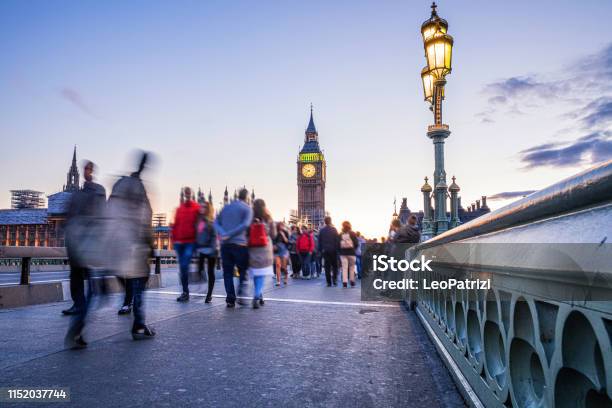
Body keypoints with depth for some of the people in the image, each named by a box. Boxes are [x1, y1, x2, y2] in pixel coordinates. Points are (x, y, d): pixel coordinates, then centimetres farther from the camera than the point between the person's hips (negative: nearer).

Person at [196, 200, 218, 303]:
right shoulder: (198, 220, 11)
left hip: (210, 249, -4)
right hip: (201, 249, 4)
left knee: (210, 272, 5)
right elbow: (197, 235, 13)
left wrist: (213, 248, -15)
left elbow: (214, 236, -7)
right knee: (200, 270, -5)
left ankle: (209, 294, 14)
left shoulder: (211, 221, -3)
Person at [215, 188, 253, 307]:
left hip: (225, 244, 4)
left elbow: (216, 222, 8)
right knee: (243, 271, 10)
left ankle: (230, 299, 1)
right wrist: (230, 235, -13)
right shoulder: (247, 209, 1)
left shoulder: (226, 207, 16)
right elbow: (245, 225, -14)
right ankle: (241, 295, -2)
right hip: (240, 244, -4)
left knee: (227, 272, 7)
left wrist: (223, 233, -8)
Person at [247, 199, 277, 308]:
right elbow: (274, 235, 4)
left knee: (256, 274, 13)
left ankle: (259, 296, 21)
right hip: (265, 250, -1)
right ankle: (257, 297, -12)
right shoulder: (268, 219, -3)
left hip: (252, 250, 1)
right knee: (261, 275, 2)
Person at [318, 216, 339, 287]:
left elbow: (319, 241, 5)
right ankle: (334, 280, -3)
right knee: (334, 266, 10)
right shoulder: (334, 229, -5)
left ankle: (329, 282, 3)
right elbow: (337, 240, -7)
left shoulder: (321, 230, 3)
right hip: (333, 250, -2)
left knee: (327, 266, 5)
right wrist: (337, 249, -2)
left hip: (325, 250, 2)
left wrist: (320, 250, 11)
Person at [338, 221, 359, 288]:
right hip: (351, 252, -1)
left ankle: (344, 282, -7)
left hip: (343, 253, 1)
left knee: (344, 267, 1)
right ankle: (352, 281, 13)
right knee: (352, 267, 10)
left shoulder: (340, 235, 0)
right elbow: (356, 243, -4)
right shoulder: (352, 234, -3)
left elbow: (338, 244, -3)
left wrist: (340, 251, 9)